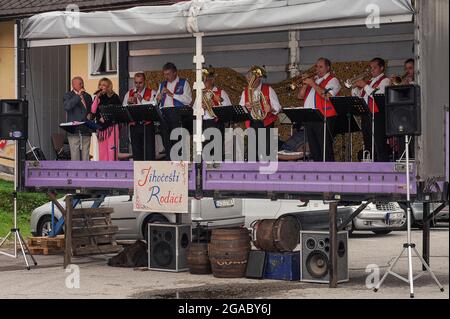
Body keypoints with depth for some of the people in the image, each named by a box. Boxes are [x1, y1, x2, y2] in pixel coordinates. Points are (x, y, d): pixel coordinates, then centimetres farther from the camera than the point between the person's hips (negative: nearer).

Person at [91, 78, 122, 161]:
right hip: (101, 126, 4)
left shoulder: (114, 97, 0)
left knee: (112, 149, -10)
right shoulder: (97, 97, 12)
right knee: (102, 150, 2)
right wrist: (97, 98, -5)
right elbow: (93, 111, 2)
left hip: (111, 126, -4)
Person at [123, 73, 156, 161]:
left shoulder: (152, 93, 4)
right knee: (136, 151, 6)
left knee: (149, 151, -5)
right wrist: (128, 103, -10)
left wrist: (141, 100, -20)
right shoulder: (129, 94, 14)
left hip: (147, 125, -3)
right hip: (134, 125, 3)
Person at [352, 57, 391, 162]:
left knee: (380, 148, -13)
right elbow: (357, 97, 24)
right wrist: (355, 87, 6)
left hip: (377, 117, -8)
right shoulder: (370, 82, 23)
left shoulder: (385, 81, 0)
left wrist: (365, 86, -11)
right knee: (369, 148, 11)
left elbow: (378, 95, -16)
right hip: (365, 117, 8)